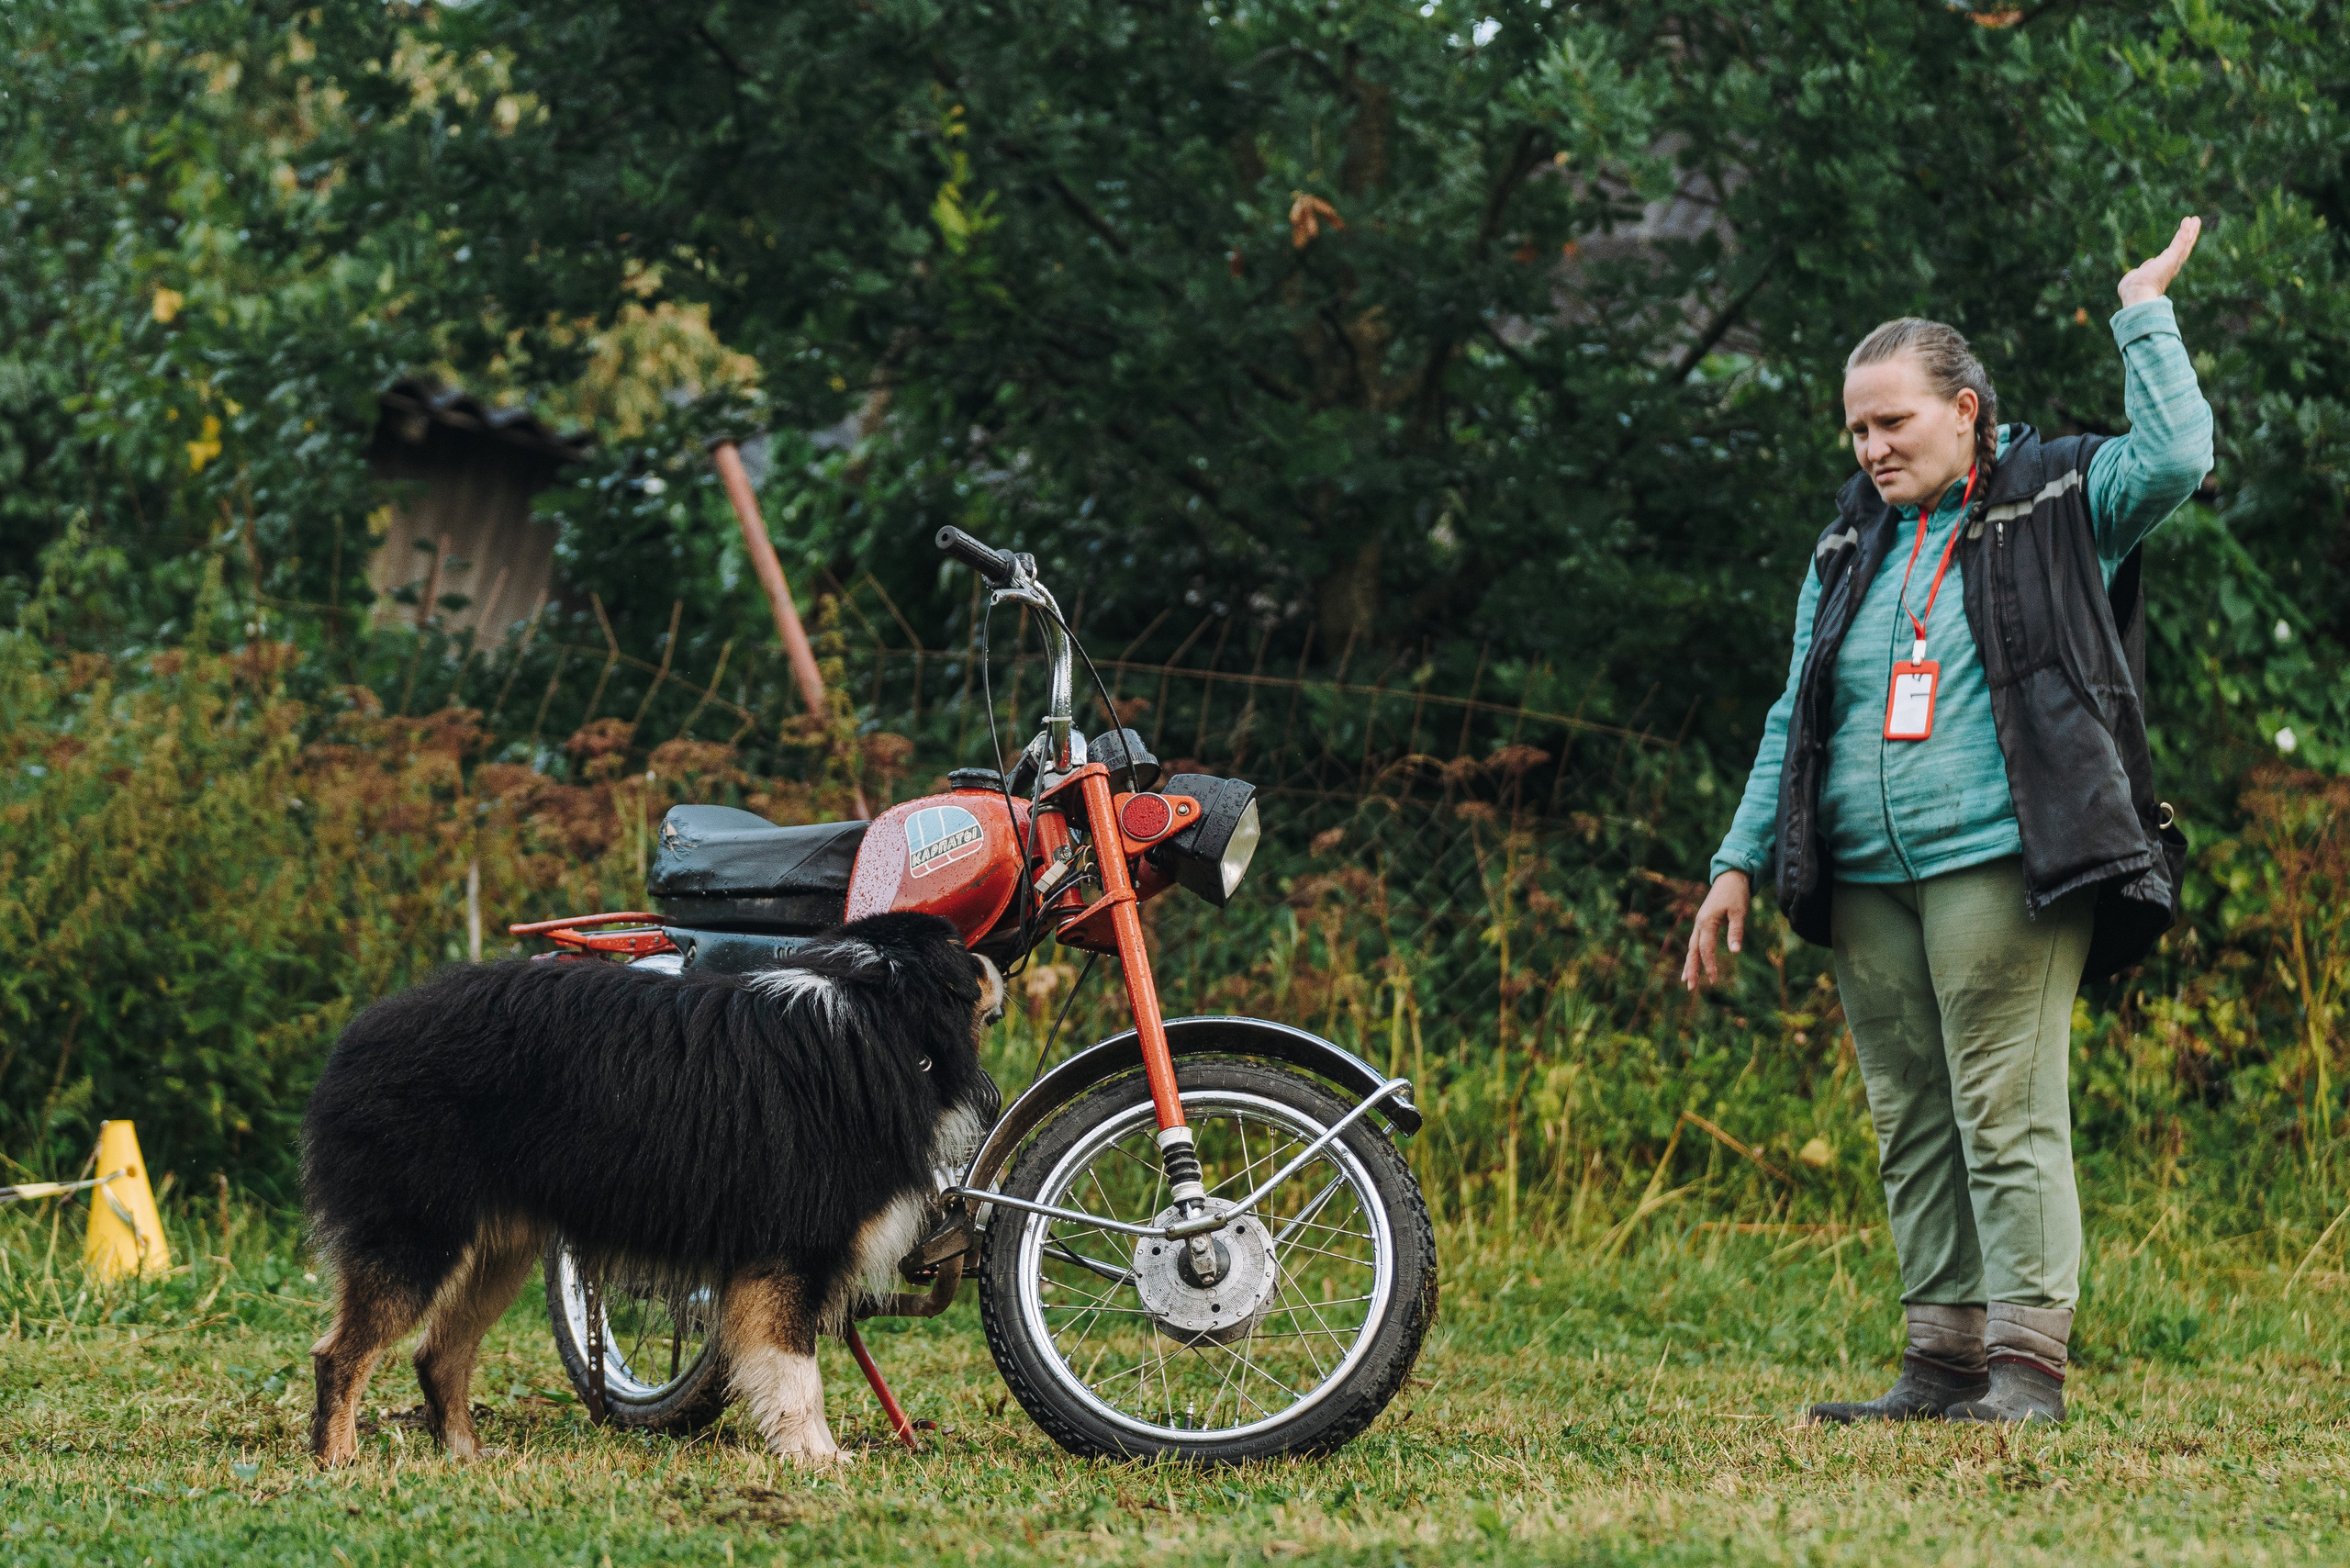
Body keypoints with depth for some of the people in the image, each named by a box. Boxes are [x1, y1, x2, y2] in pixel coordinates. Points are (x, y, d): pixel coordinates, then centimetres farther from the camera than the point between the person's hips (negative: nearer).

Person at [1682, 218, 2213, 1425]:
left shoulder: (2059, 501, 4)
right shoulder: (1853, 544, 20)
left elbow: (2176, 457, -14)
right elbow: (1793, 721, 22)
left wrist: (2144, 316, -8)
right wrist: (1740, 865, 18)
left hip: (2003, 866, -6)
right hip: (1868, 883, 6)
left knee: (2008, 1111, -9)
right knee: (1911, 1122, 6)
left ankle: (2028, 1362, -7)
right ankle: (1943, 1359, 11)